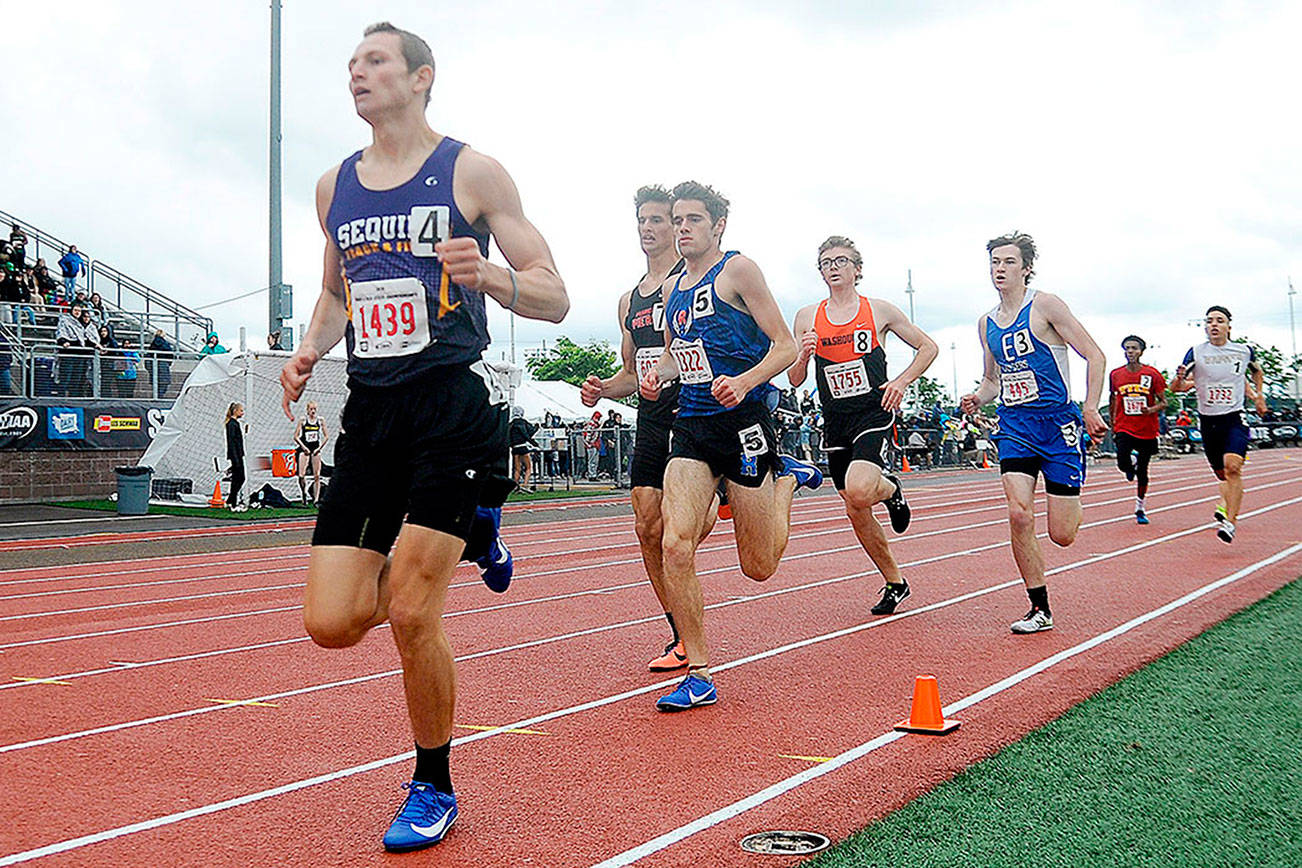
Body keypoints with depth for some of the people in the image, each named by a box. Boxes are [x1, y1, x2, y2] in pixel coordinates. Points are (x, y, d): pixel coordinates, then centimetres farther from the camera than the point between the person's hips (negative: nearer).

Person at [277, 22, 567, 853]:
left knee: (409, 614, -11)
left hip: (453, 402, -5)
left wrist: (489, 275, -22)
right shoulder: (334, 185, 15)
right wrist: (310, 349, 8)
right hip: (370, 411, 6)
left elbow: (555, 297, -1)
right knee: (331, 623, -2)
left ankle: (433, 788, 14)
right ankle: (470, 532, 26)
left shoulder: (473, 171, -1)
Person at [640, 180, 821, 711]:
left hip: (742, 421, -5)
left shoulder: (737, 270, -4)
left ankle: (787, 479, 35)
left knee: (758, 567, 5)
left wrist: (744, 382, -25)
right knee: (675, 545, -15)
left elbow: (785, 346, -7)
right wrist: (658, 374, 7)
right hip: (691, 427, 5)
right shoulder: (673, 287, 16)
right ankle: (698, 675, -5)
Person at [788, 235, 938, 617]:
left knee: (858, 491, -28)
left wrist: (901, 382, -5)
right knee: (856, 513, 7)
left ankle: (891, 489, 8)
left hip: (875, 413, -4)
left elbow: (928, 347, 10)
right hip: (836, 422, 4)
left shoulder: (879, 310, 2)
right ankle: (894, 582, 25)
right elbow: (794, 379, 10)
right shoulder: (807, 317, 8)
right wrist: (804, 355, -11)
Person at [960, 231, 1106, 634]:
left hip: (1057, 422, -4)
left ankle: (1072, 503, 35)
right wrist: (977, 398, 2)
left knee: (1062, 535, -4)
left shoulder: (1045, 305, -7)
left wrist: (1090, 409, -17)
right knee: (1019, 514, -15)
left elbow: (1094, 356, -7)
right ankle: (1040, 609, -1)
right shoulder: (986, 324, 11)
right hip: (1015, 424, 4)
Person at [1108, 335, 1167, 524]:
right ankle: (1132, 461, 20)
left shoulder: (1152, 374, -5)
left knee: (1142, 472, 6)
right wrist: (1113, 426, 15)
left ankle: (1140, 509, 23)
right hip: (1124, 429, 1)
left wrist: (1151, 409, -21)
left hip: (1147, 431, -1)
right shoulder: (1115, 374, 1)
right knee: (1123, 464, -19)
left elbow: (1163, 402, 0)